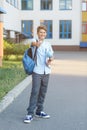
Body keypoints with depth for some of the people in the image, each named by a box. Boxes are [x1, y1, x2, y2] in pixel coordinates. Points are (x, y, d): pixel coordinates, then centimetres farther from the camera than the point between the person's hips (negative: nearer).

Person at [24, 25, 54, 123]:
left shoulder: (48, 44, 12)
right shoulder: (34, 41, -2)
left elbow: (51, 54, 2)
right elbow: (33, 43, -26)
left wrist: (50, 60, -22)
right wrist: (36, 44, -51)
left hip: (46, 71, 5)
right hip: (37, 71, -5)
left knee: (43, 92, 10)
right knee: (35, 92, -10)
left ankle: (39, 111, 22)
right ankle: (30, 113, -5)